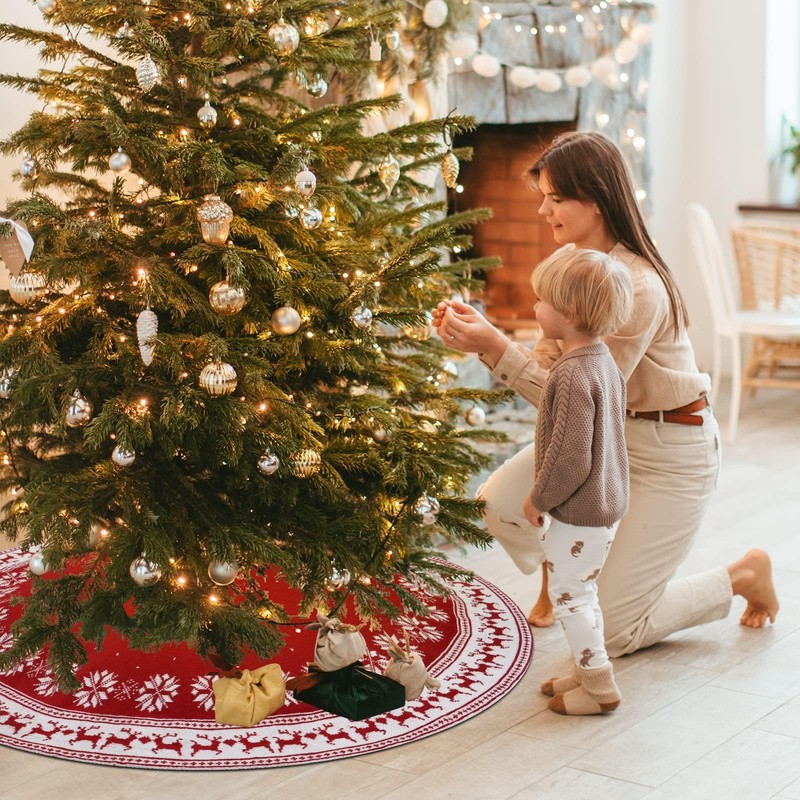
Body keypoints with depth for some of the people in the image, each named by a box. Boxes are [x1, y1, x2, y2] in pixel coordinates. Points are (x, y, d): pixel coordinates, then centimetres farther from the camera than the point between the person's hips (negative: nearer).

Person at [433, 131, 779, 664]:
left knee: (613, 632, -4)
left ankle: (743, 576, 18)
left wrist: (495, 348, -32)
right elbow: (550, 368, -2)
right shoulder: (570, 262, -3)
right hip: (606, 428, 7)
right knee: (497, 503, -12)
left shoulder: (638, 287, -29)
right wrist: (482, 334, -16)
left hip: (671, 452, -7)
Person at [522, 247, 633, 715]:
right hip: (607, 504, 10)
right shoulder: (604, 360, 5)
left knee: (570, 595, 3)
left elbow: (570, 458, -27)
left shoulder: (573, 374, -26)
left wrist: (540, 499, -12)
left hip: (579, 514, -10)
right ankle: (590, 671, 32)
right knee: (580, 593, 21)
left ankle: (600, 688, 12)